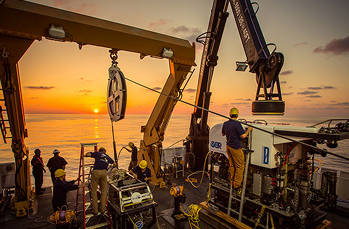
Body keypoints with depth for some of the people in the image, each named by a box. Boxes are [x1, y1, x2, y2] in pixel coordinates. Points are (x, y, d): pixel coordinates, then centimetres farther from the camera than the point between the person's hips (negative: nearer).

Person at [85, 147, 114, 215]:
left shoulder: (97, 153, 18)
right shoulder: (107, 157, 27)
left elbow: (88, 154, 2)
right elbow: (114, 163, 44)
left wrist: (85, 155, 24)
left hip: (96, 172, -2)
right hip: (104, 172, 2)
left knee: (94, 191, 9)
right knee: (103, 191, 15)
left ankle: (95, 210, 12)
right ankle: (102, 209, 16)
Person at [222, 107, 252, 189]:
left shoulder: (225, 124, 3)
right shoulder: (237, 124, -20)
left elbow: (223, 134, 16)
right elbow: (243, 136, -20)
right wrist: (248, 130, -4)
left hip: (228, 146, 7)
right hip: (236, 148, -7)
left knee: (232, 165, 16)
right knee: (240, 166, 5)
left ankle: (232, 183, 24)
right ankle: (237, 184, 10)